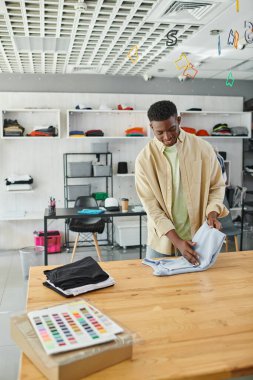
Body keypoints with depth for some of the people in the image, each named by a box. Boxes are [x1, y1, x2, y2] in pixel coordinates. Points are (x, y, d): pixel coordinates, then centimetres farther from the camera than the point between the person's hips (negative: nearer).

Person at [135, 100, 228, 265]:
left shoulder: (203, 148, -7)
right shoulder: (145, 158, -10)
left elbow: (217, 185, 4)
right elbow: (151, 206, -11)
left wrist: (212, 213, -15)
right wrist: (177, 241, -19)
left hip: (197, 235, 1)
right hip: (163, 238, 0)